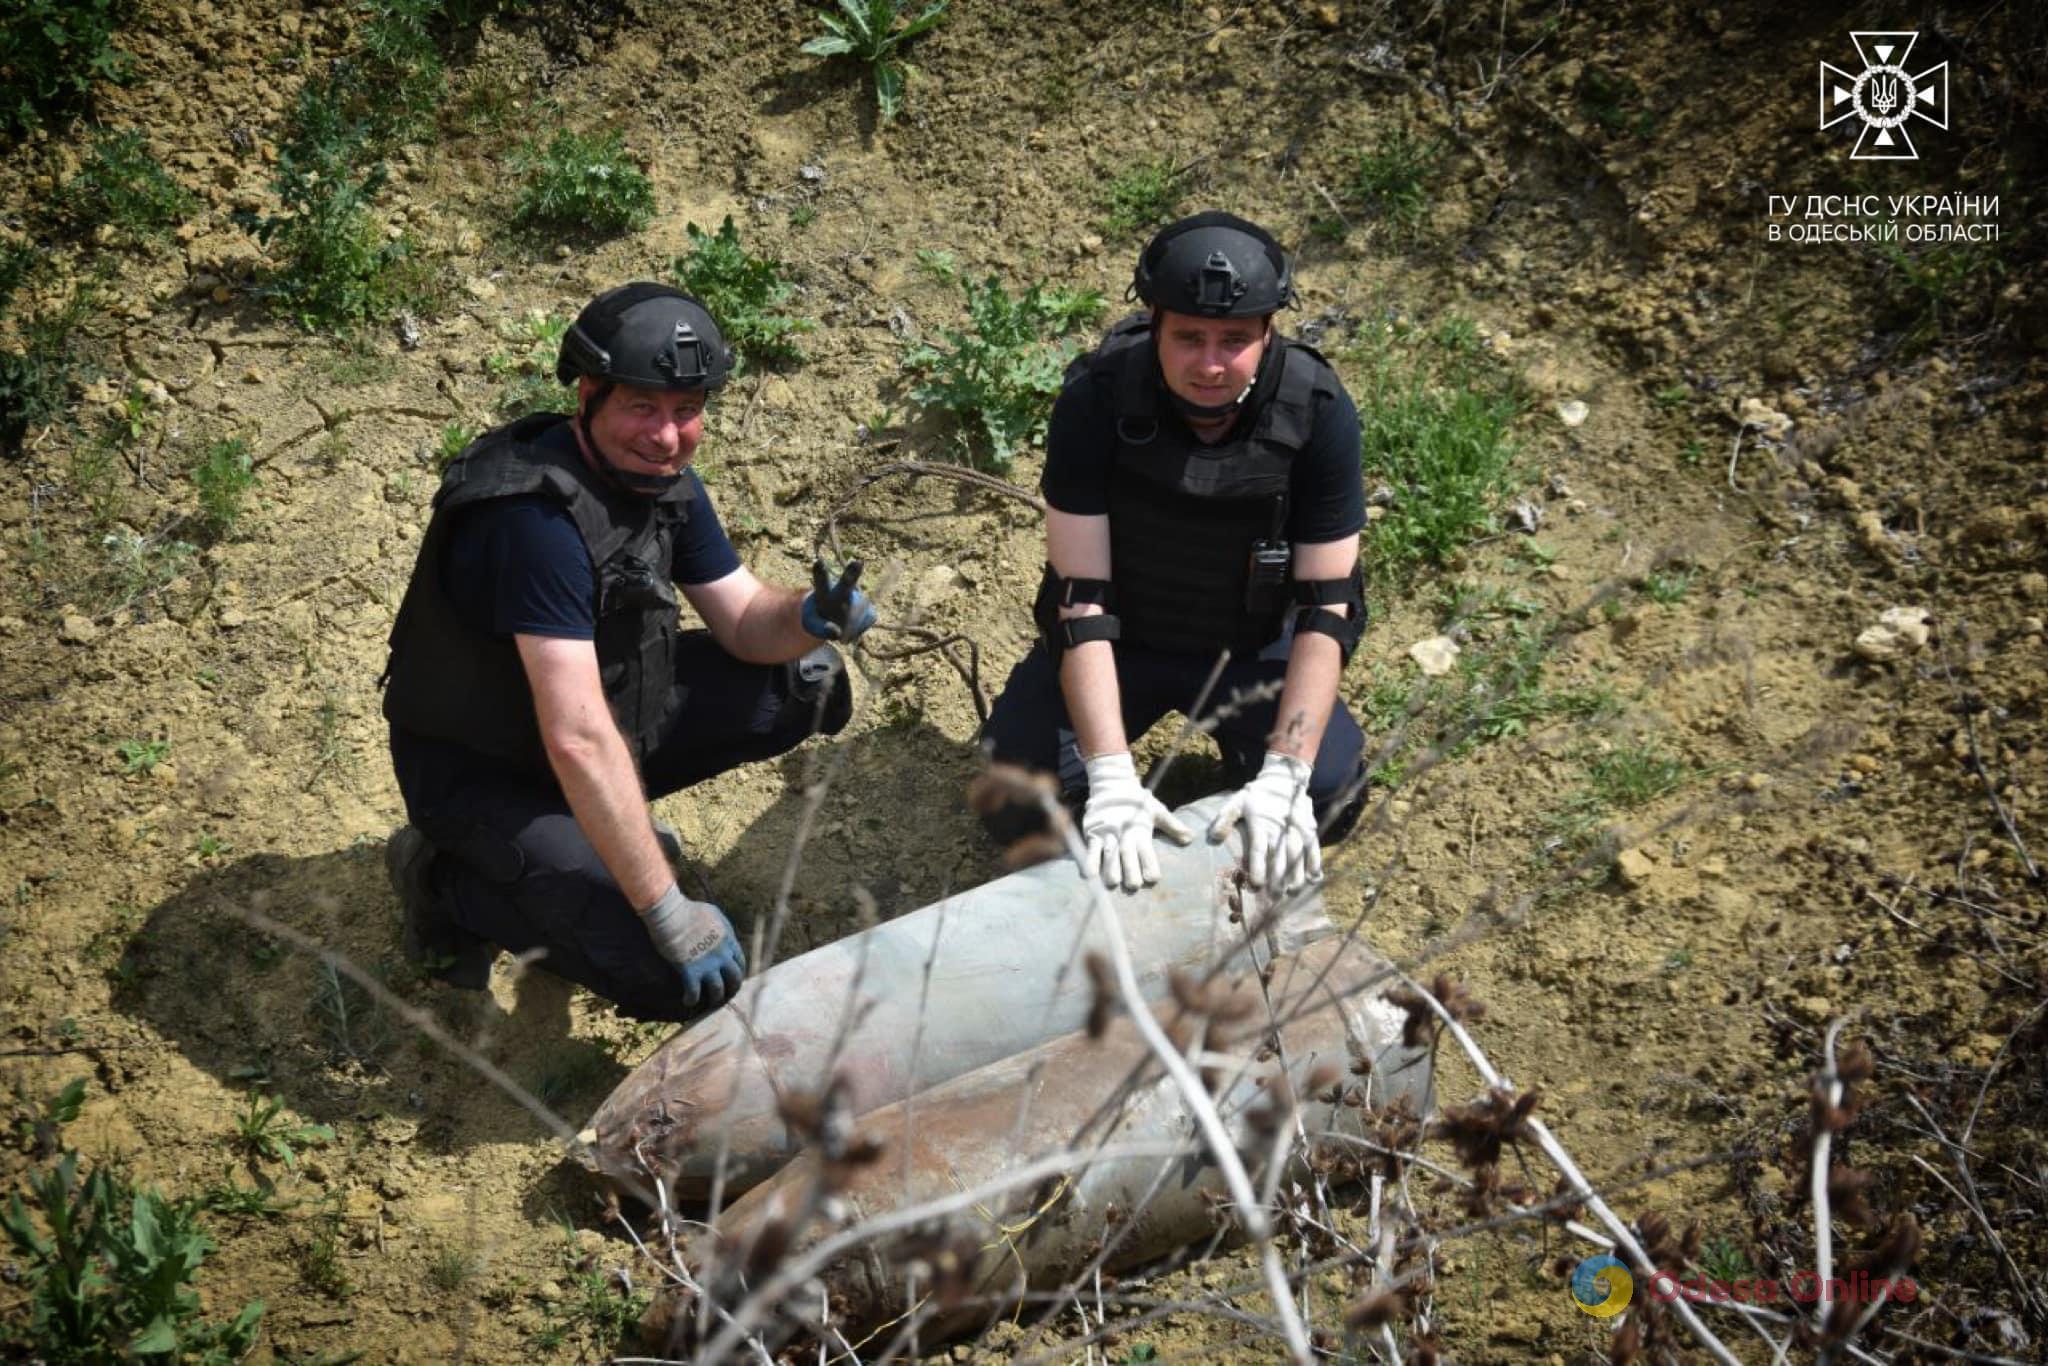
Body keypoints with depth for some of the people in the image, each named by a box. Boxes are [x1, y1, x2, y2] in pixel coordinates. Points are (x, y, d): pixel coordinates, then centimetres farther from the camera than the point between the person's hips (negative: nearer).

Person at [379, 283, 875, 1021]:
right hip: (478, 773, -8)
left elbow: (745, 621, 4)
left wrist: (812, 619, -22)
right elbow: (579, 741, -37)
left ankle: (602, 822, 10)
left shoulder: (664, 480, -5)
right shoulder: (539, 515, -33)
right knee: (678, 977, -21)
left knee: (806, 683, 0)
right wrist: (669, 915, -35)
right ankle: (451, 884, 0)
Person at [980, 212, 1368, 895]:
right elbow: (1081, 600, -26)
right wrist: (1112, 778, -35)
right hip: (1121, 637, 0)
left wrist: (1284, 777, -31)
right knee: (1016, 804, -18)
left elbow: (1325, 610, -20)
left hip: (1253, 644, 1)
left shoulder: (1318, 410, -24)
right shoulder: (1096, 397, -26)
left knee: (1330, 797, -21)